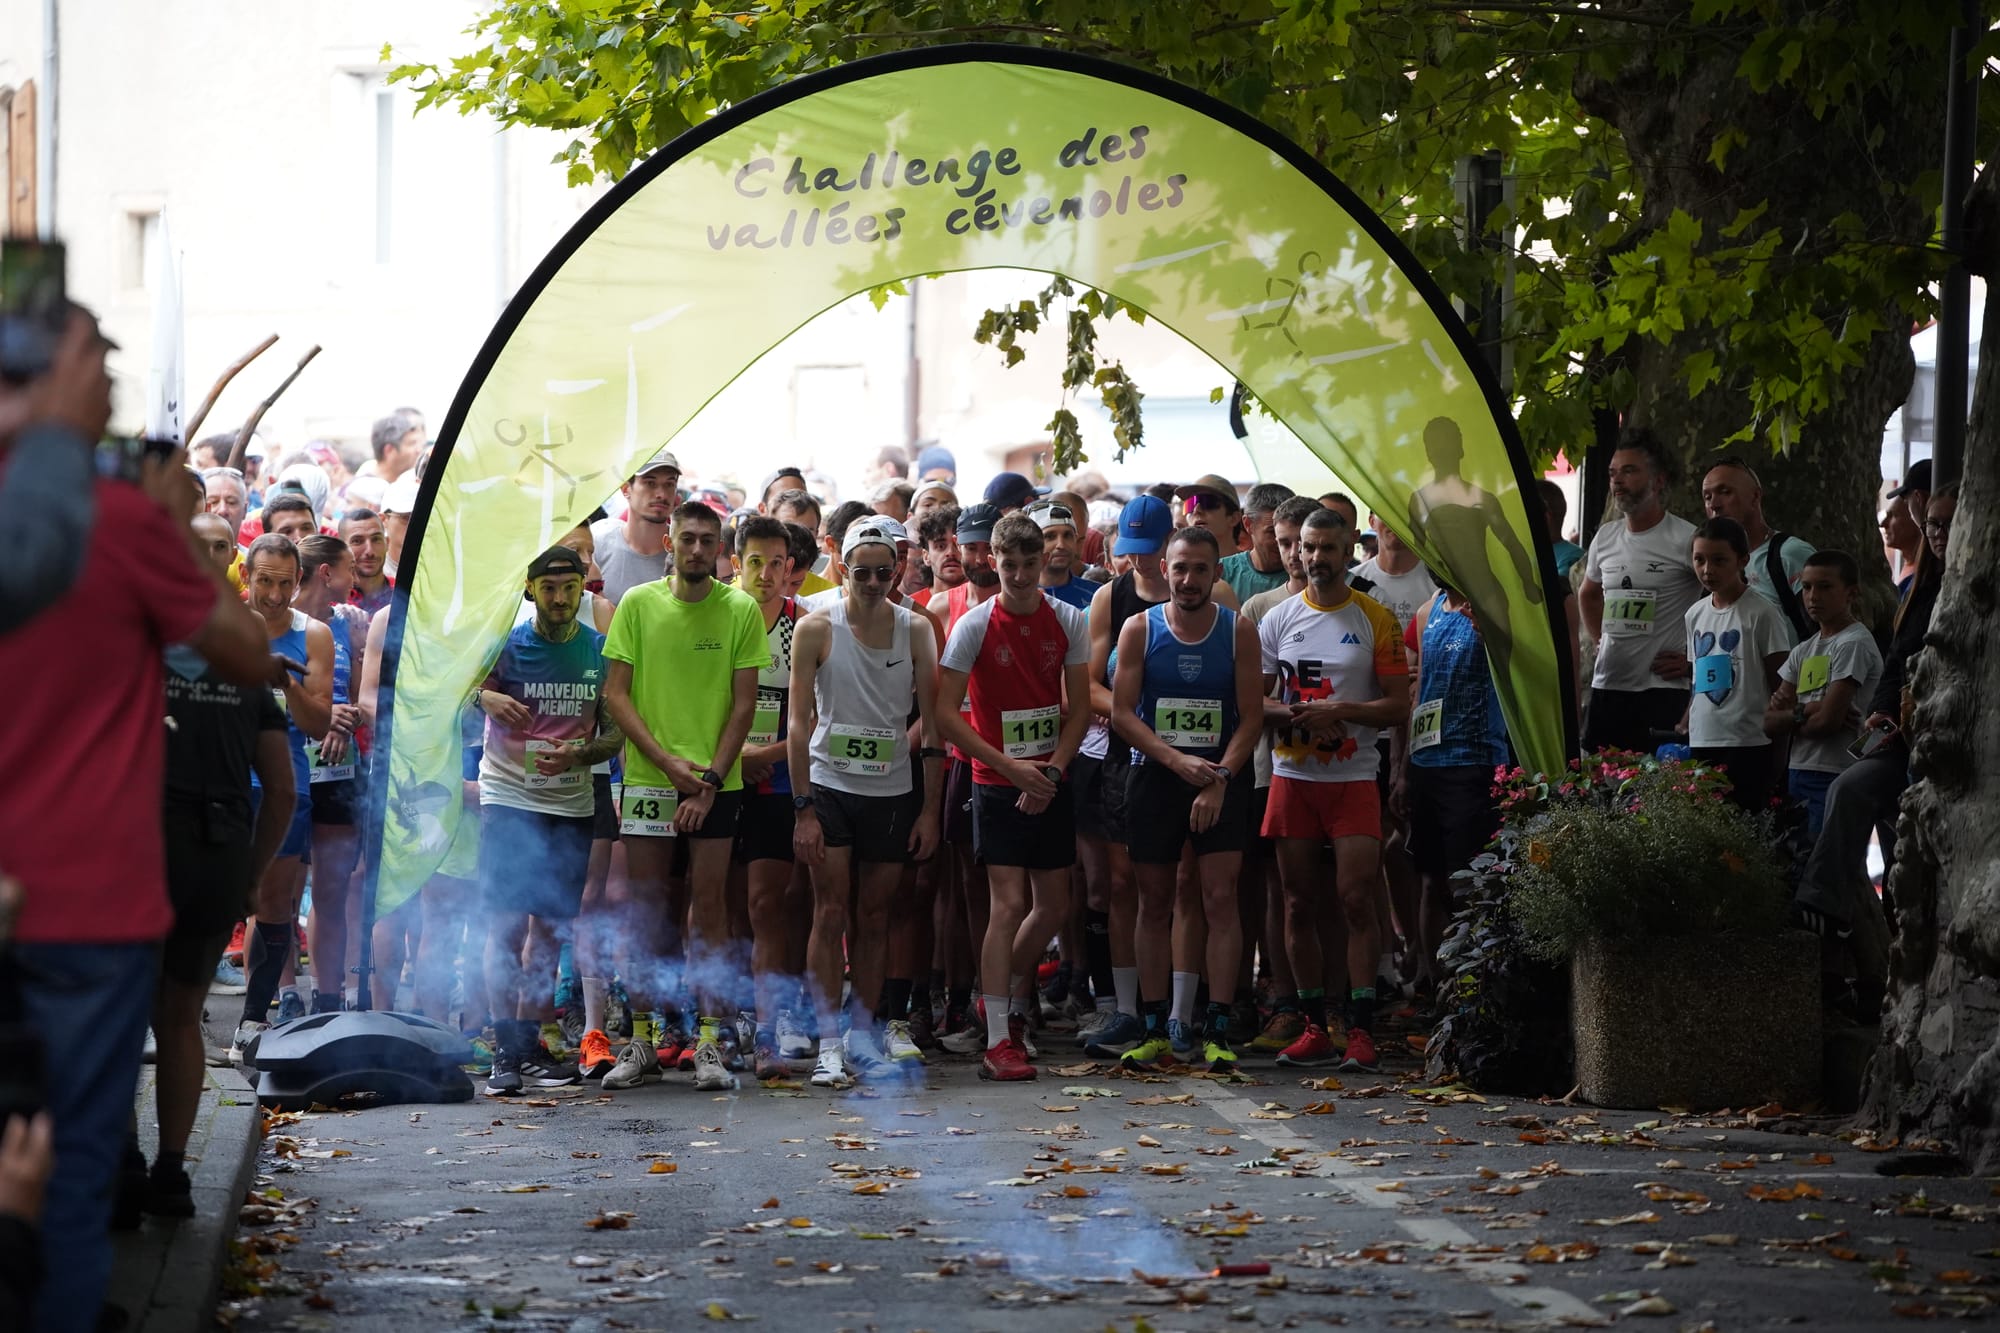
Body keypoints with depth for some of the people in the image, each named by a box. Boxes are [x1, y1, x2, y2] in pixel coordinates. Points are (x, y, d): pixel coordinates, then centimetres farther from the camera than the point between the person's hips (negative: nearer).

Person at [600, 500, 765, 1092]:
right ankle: (641, 1041, 9)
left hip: (715, 781, -1)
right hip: (647, 776, 1)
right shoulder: (637, 604, 3)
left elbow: (743, 703, 1)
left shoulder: (740, 610, 1)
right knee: (644, 905, 2)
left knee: (709, 904, -2)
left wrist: (711, 777, -8)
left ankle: (709, 1042, 1)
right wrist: (667, 761, -9)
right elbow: (615, 693, 1)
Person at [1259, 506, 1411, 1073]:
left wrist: (1339, 711, -16)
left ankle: (1361, 1029, -8)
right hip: (1292, 776, 3)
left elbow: (1398, 705, -1)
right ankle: (1314, 1027, 11)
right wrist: (1292, 713, -12)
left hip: (1354, 778, -3)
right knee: (1299, 904, 4)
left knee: (1357, 900, -10)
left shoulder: (1376, 620, 1)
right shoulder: (1278, 619, 8)